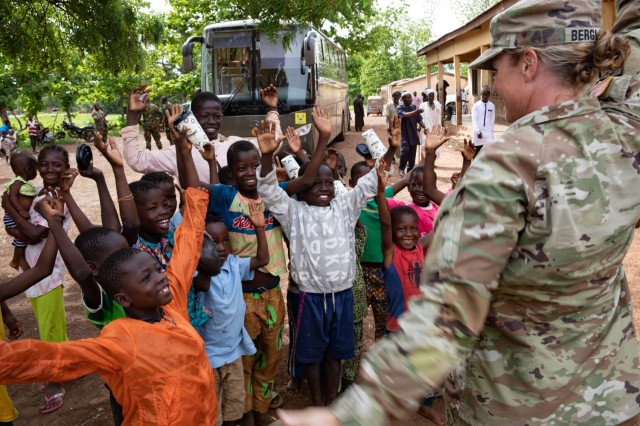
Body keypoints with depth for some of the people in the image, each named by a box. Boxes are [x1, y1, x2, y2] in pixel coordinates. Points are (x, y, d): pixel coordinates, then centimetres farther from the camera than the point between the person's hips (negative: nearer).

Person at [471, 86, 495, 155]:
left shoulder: (492, 106, 5)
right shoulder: (476, 105, -1)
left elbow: (493, 119, 8)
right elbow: (474, 119, -7)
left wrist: (490, 130, -1)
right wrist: (478, 131, -17)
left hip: (488, 132, 1)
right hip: (478, 132, -1)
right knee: (477, 152, 7)